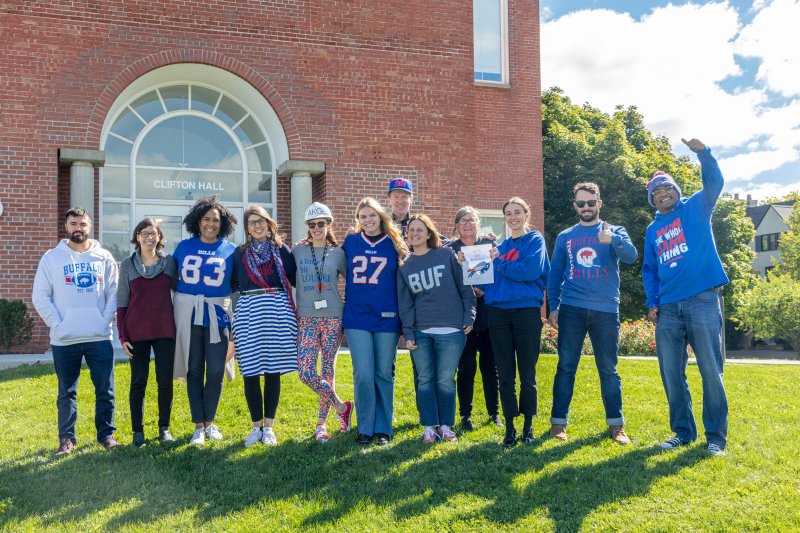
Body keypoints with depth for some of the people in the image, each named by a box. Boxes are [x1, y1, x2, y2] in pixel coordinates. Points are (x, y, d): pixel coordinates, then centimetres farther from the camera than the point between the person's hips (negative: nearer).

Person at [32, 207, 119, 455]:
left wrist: (105, 320, -5)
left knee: (105, 389, 5)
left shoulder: (104, 257, 6)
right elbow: (40, 297, 0)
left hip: (100, 337, 1)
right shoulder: (52, 257, 2)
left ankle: (106, 434, 18)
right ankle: (67, 438, 21)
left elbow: (113, 293, 6)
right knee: (66, 392, 9)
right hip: (64, 340, -1)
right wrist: (57, 324, -8)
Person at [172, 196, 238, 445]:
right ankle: (198, 426, 15)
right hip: (188, 315, 1)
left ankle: (210, 422, 17)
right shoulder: (184, 247, 6)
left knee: (216, 371, -2)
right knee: (194, 370, 5)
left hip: (217, 315, 0)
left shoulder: (231, 250, 4)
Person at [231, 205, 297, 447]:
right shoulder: (240, 252, 11)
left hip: (277, 311, -1)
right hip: (248, 312, 1)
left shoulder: (282, 249, 8)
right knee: (250, 372, 1)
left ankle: (269, 427, 15)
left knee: (273, 370, 3)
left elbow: (295, 279, 2)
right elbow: (232, 284, 13)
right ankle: (256, 426, 16)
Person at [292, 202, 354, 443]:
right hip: (306, 319, 1)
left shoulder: (338, 253, 6)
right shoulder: (298, 251, 6)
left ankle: (322, 423, 16)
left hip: (333, 317, 0)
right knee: (306, 372, -10)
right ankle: (342, 407, 10)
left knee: (328, 370, 3)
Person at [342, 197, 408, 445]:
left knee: (384, 374, 6)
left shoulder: (394, 244, 3)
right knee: (363, 375, -3)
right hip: (357, 318, 1)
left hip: (387, 318, 0)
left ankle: (383, 428, 17)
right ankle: (365, 428, 11)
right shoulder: (350, 242, 7)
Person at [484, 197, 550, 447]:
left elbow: (531, 270, -15)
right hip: (498, 312, 4)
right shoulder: (500, 246, 16)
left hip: (527, 311, -4)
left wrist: (499, 263, -9)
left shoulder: (535, 240, 2)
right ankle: (510, 427, 14)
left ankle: (528, 426, 15)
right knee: (505, 374, 6)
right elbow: (491, 277, 15)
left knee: (527, 374, 3)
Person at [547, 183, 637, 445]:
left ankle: (616, 424, 16)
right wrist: (553, 307, 3)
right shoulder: (564, 237, 13)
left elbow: (631, 256, -11)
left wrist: (613, 240, -31)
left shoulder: (614, 232, 9)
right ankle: (559, 422, 8)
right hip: (572, 310, 1)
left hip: (606, 310, -1)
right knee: (565, 368, 1)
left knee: (608, 370, 6)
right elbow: (554, 274, 13)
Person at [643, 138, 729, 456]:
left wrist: (703, 153, -25)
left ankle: (716, 436, 7)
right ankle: (683, 431, 18)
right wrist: (652, 303, 7)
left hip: (702, 300, -4)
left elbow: (714, 182, -9)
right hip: (668, 308, 4)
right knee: (671, 374, 5)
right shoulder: (652, 231, 18)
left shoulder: (695, 209, 8)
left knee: (711, 371, -3)